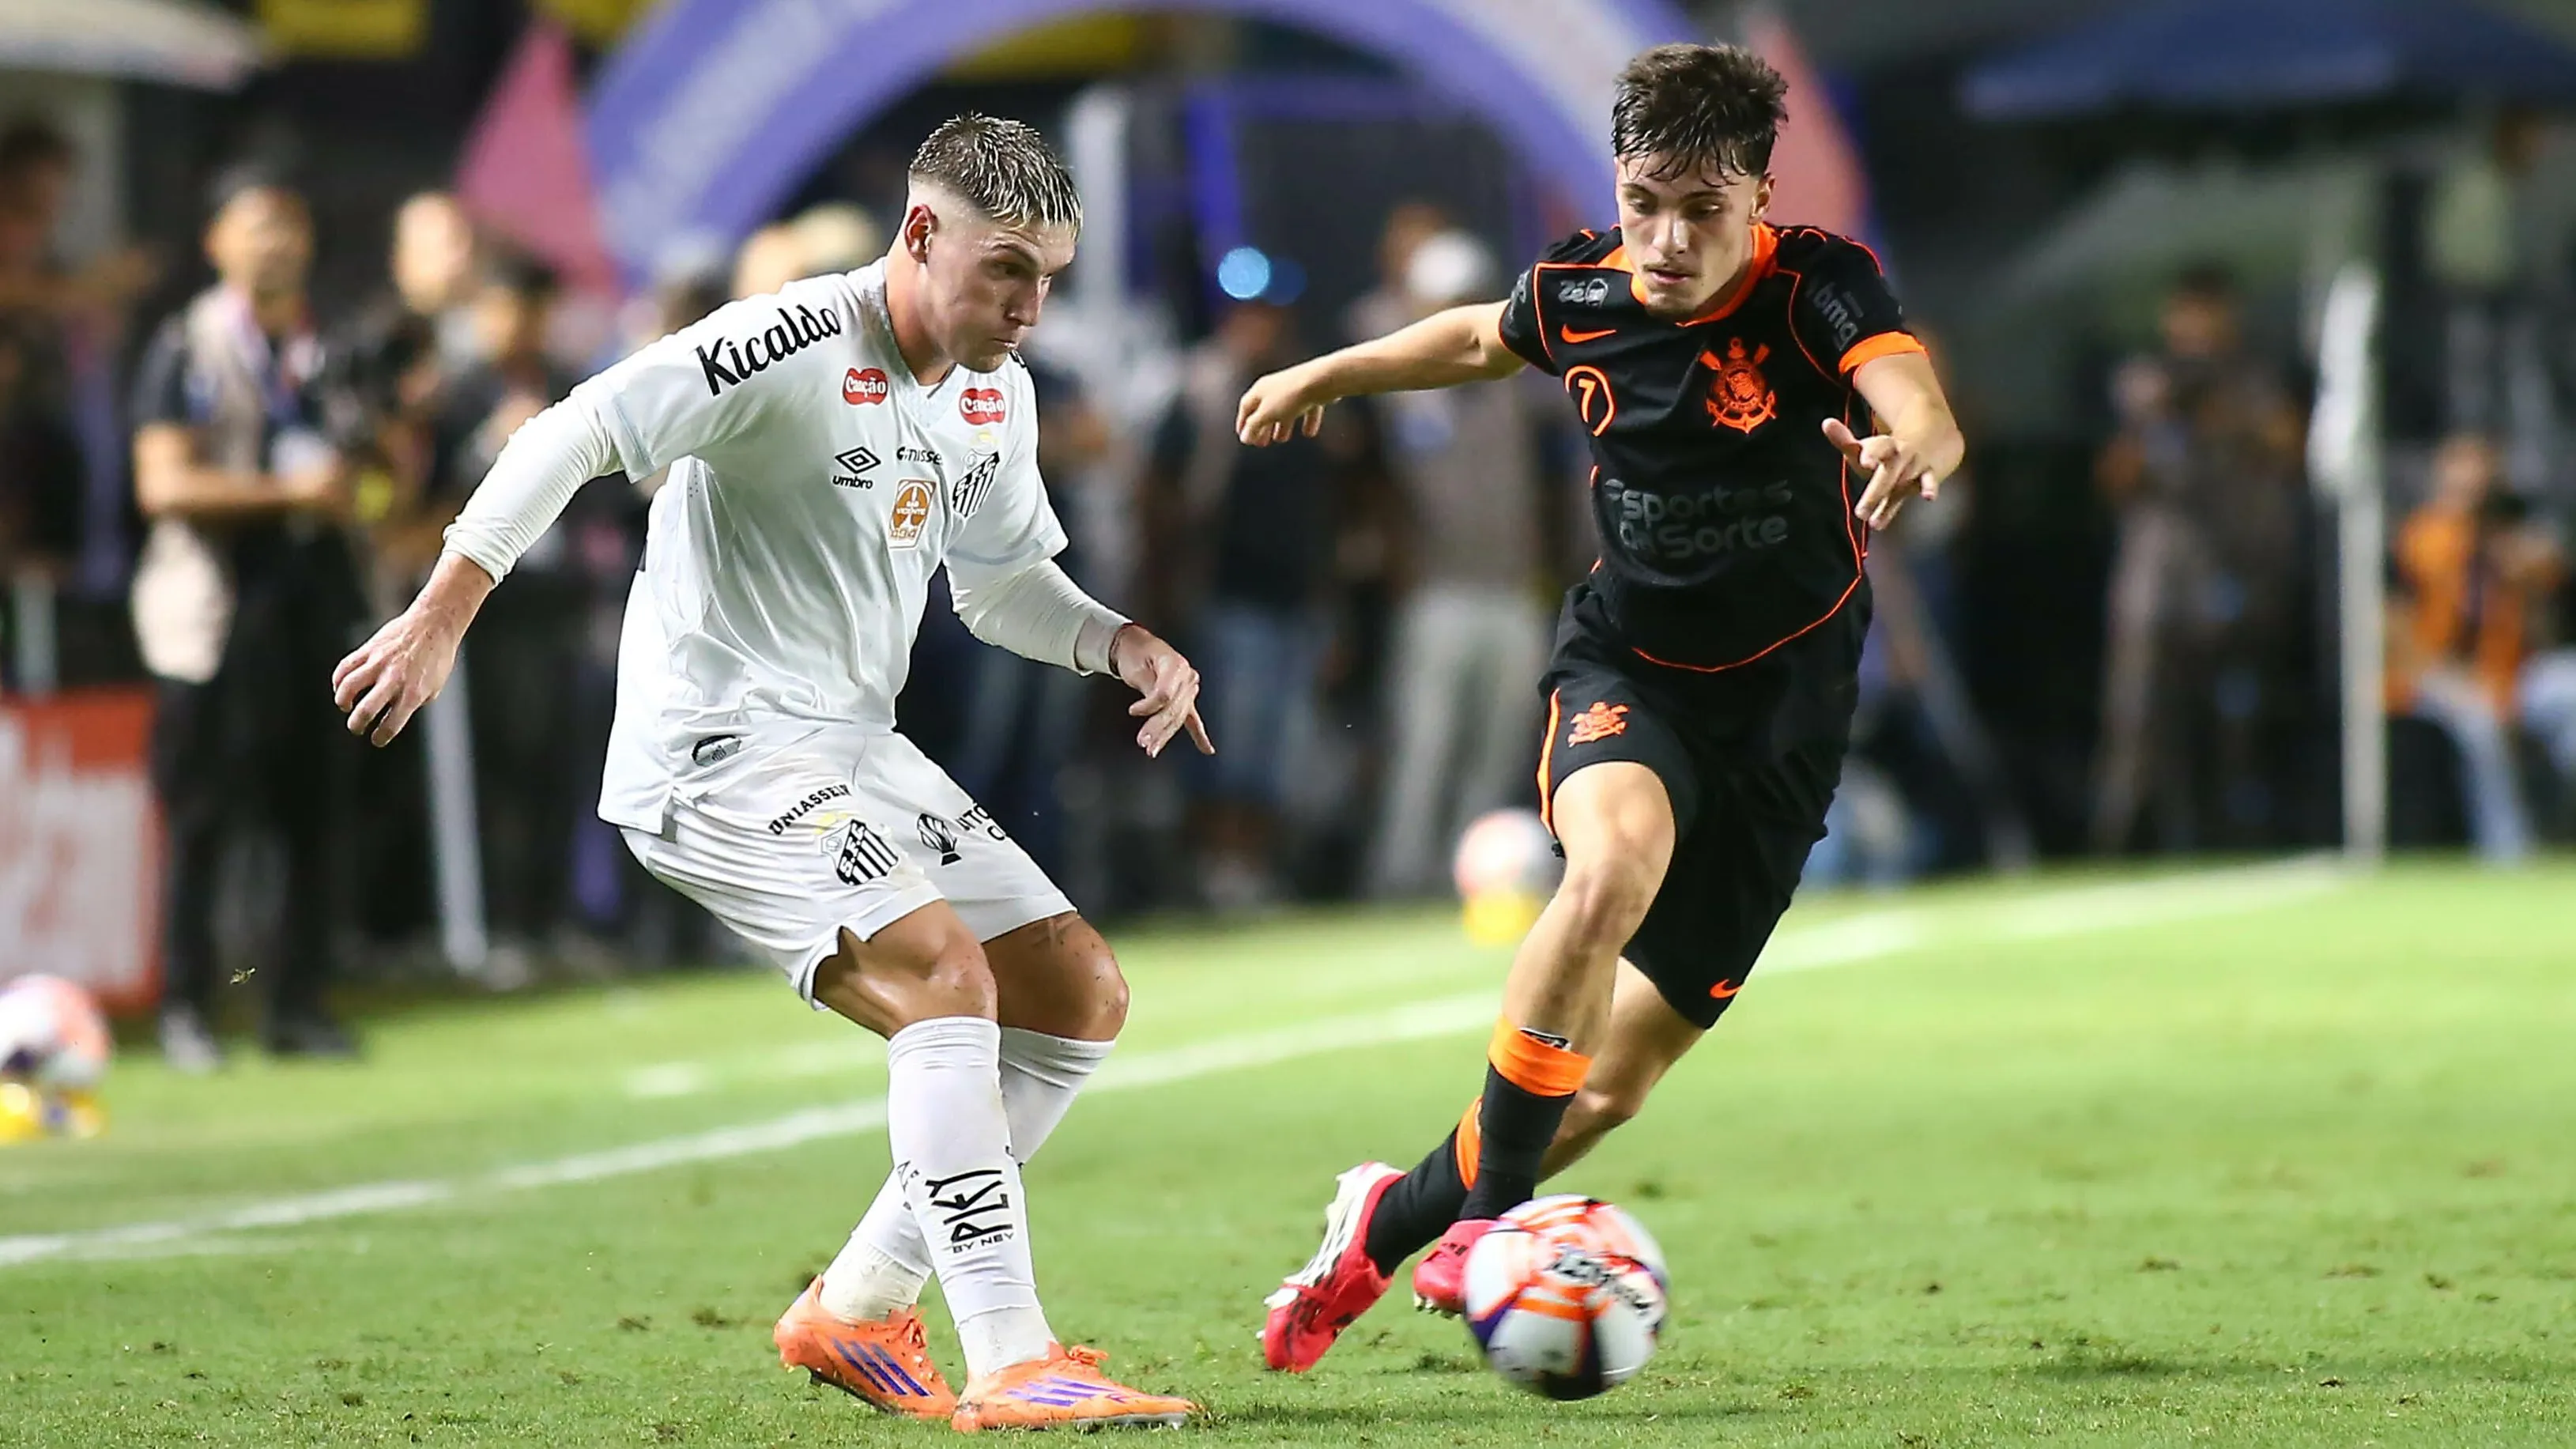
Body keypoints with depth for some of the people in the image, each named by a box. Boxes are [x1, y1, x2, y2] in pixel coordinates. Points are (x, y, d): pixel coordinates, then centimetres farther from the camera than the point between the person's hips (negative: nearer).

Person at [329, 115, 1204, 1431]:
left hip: (854, 751, 10)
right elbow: (572, 437, -21)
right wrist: (438, 618, -25)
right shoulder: (789, 350, -19)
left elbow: (1000, 586, 22)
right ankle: (1008, 1363, -28)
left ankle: (859, 1310, 11)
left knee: (1080, 995, 6)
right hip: (716, 748, -10)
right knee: (949, 975, -26)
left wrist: (1118, 643, 2)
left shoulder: (996, 398, 8)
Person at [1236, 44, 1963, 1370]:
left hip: (1782, 705, -1)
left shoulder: (1817, 287, -19)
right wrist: (1326, 375, 28)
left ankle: (1395, 1218, 32)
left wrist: (1907, 452, -62)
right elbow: (1485, 338, 19)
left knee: (1617, 1082, 4)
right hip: (1626, 665, 1)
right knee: (1615, 863, -35)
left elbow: (1927, 417, -39)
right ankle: (1486, 1218, -25)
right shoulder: (1578, 292, -7)